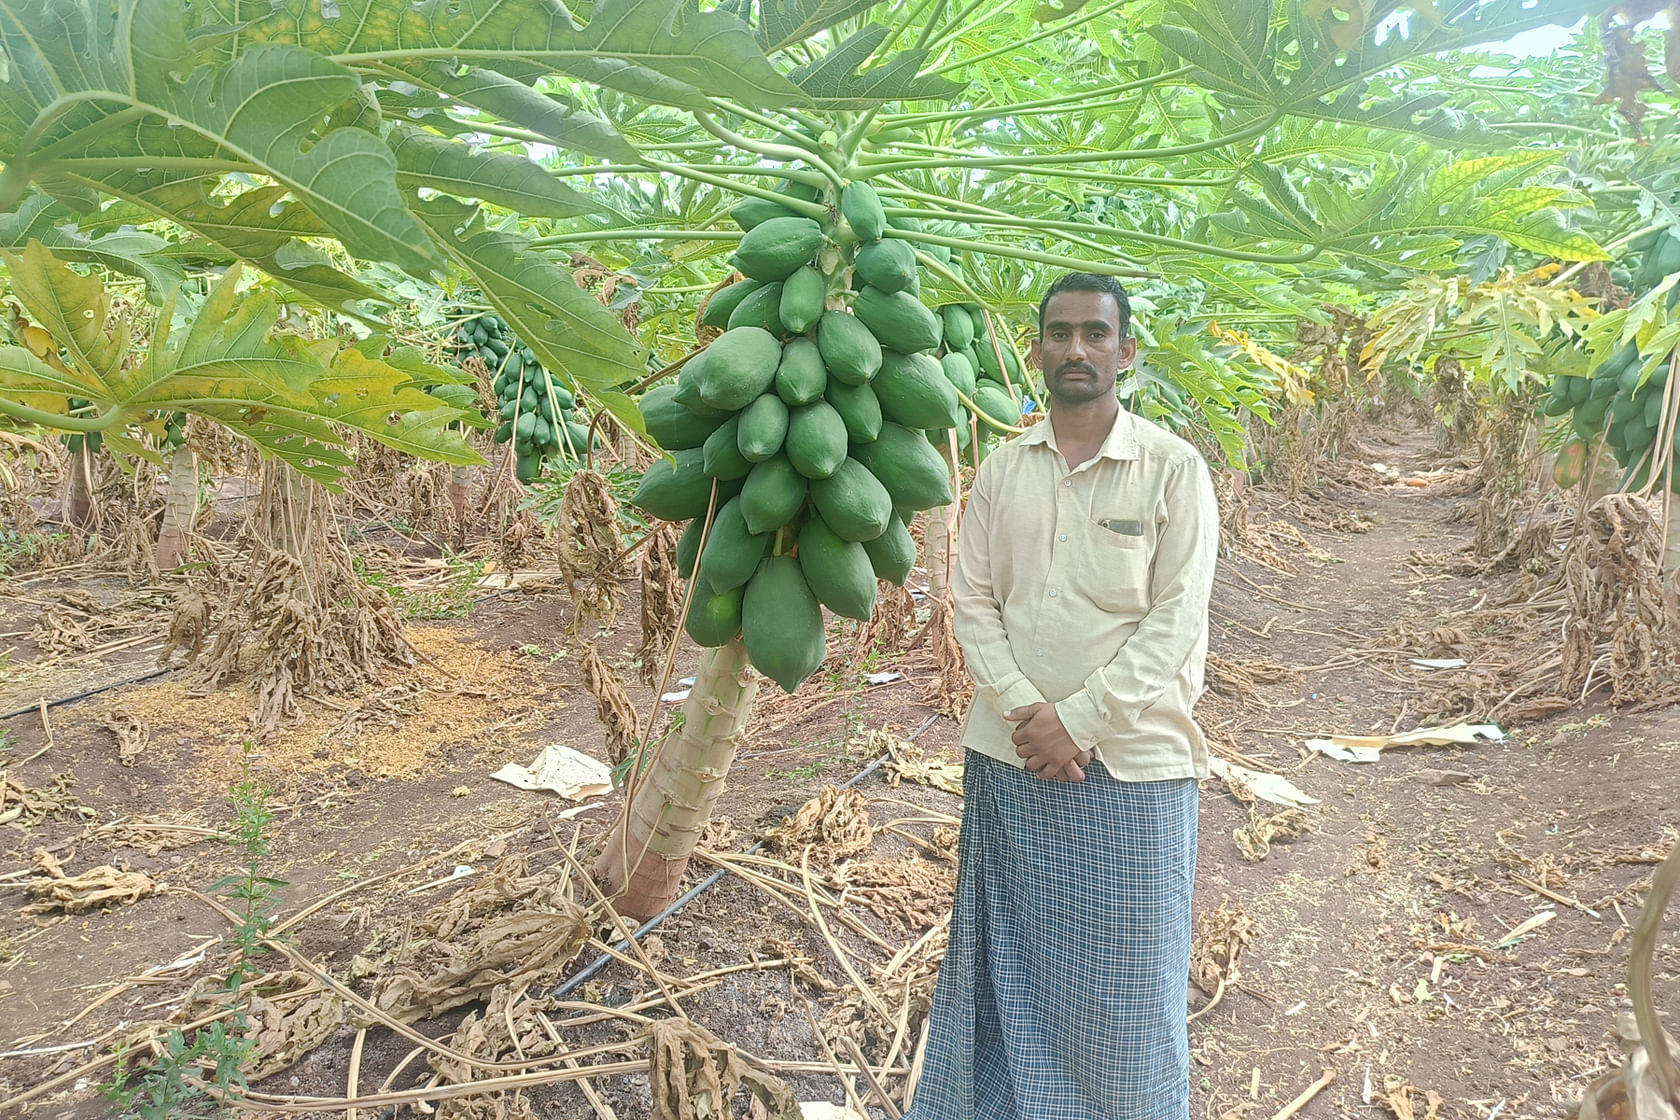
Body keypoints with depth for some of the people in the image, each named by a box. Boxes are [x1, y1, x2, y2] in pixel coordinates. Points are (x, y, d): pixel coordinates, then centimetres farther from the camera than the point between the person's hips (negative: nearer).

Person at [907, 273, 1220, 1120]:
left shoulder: (1173, 468, -6)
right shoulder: (1002, 468, 5)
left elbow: (1175, 621, -10)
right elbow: (973, 602, 4)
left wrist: (1078, 723, -14)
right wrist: (1024, 708, -10)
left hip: (1129, 763, -3)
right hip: (1008, 755, 3)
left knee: (1122, 984, 10)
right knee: (1008, 963, 16)